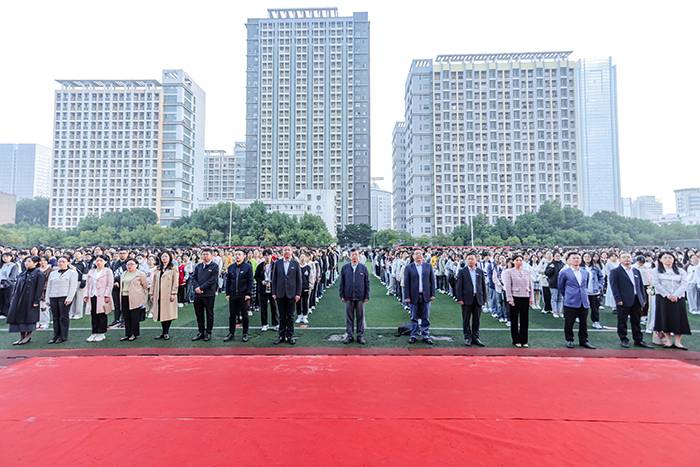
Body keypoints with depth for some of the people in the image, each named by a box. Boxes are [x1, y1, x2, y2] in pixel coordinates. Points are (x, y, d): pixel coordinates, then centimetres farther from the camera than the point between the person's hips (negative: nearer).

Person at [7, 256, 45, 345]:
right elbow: (16, 286, 17)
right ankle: (22, 336, 17)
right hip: (19, 299, 7)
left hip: (30, 300, -7)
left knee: (28, 317, 0)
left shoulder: (39, 274, -8)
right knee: (19, 317, 7)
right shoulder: (22, 273, 12)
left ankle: (28, 336, 14)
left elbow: (39, 288, -13)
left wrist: (36, 301, -16)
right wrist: (13, 297, 10)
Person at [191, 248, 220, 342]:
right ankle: (201, 332, 21)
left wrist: (201, 287, -15)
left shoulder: (214, 266, -2)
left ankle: (208, 333, 15)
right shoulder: (198, 266, 14)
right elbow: (193, 277, 8)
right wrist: (196, 287, -10)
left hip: (209, 294, -5)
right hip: (198, 294, 5)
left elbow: (212, 280, -12)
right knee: (199, 314, 10)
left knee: (209, 314, 5)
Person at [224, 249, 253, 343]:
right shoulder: (231, 267, 8)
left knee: (244, 315, 6)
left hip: (244, 295, -3)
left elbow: (250, 281, -6)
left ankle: (245, 334, 17)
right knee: (232, 315, 10)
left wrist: (248, 294, -12)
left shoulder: (248, 267, -4)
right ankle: (231, 333, 21)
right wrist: (227, 293, 4)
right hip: (233, 295, 3)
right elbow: (228, 281, 9)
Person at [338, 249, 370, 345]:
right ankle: (349, 335, 19)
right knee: (349, 317, 8)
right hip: (348, 297, 0)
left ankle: (360, 335, 18)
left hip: (360, 297, 0)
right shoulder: (345, 268, 1)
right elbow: (342, 283, 5)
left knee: (360, 317, 8)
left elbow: (367, 283, 3)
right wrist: (342, 295, 1)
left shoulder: (363, 268, 1)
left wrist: (367, 296, -1)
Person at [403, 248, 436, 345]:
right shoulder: (408, 268, -2)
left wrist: (432, 294, -1)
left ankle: (426, 336, 17)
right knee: (414, 318, 8)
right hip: (414, 297, -1)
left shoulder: (428, 266, 5)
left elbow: (432, 281, 5)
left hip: (426, 296, 2)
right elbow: (406, 284, -3)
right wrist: (407, 297, -8)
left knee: (425, 318, 8)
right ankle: (413, 336, 18)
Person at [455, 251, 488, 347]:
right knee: (466, 320, 4)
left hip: (478, 299, 3)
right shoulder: (462, 272, 0)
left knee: (476, 320, 9)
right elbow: (459, 286, -3)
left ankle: (475, 337, 18)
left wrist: (484, 298, 5)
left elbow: (483, 285, 9)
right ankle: (467, 337, 14)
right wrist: (460, 299, -9)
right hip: (467, 299, -2)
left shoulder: (480, 271, 8)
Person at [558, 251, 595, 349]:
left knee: (583, 323, 10)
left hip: (584, 302, 4)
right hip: (570, 302, -4)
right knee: (569, 323, 3)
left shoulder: (585, 272, 11)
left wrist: (584, 293, 17)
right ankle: (569, 340, 17)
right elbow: (560, 287, 7)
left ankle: (583, 340, 22)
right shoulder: (564, 272, -4)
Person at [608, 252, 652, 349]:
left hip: (637, 300, 5)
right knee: (622, 322, 4)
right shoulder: (615, 272, -4)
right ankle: (623, 339, 14)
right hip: (624, 301, -5)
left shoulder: (636, 271, 16)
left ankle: (638, 340, 21)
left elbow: (641, 286, 16)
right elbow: (614, 286, -10)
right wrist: (618, 300, -16)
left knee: (637, 322, 12)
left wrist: (644, 299, 9)